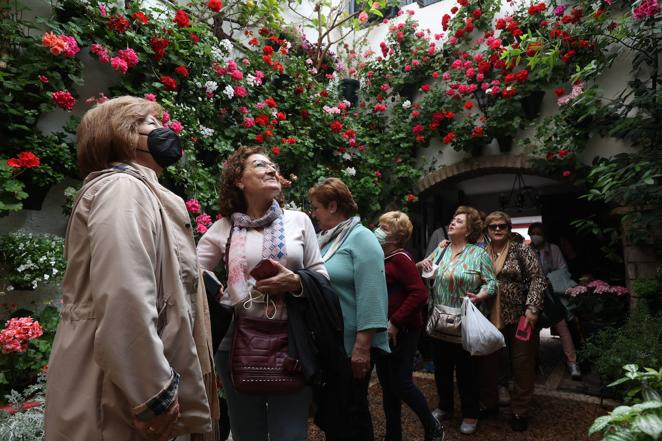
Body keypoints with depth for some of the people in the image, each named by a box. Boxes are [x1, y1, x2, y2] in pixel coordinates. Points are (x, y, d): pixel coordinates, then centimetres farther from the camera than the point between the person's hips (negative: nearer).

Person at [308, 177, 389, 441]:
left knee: (350, 412, 7)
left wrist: (362, 346, -25)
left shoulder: (360, 238, -13)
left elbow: (371, 295, -21)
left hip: (351, 346, -7)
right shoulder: (323, 240, 11)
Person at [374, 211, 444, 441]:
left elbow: (420, 294, -23)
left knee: (401, 383, 0)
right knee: (387, 383, 14)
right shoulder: (382, 258, 8)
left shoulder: (400, 258, -16)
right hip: (384, 330, 8)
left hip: (402, 331, -8)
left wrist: (395, 323, -22)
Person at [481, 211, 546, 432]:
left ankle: (520, 411, 24)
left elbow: (537, 279, -7)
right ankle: (489, 403, 32)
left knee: (522, 363, 7)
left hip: (520, 317, -3)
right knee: (488, 362, 12)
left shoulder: (521, 250, -3)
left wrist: (532, 308, -15)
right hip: (490, 318, 3)